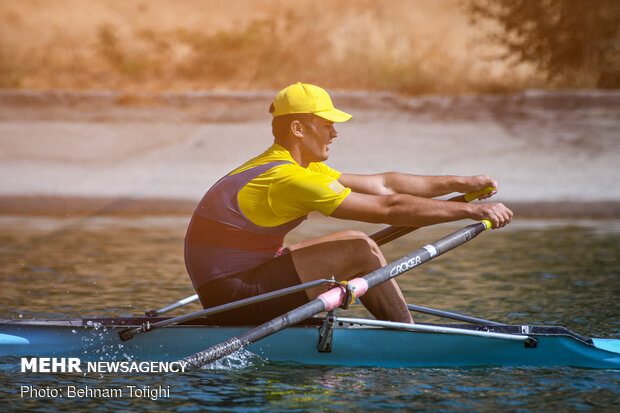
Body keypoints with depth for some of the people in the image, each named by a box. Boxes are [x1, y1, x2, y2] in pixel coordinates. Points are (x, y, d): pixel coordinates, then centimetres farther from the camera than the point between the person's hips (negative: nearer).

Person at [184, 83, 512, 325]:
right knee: (359, 249, -13)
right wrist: (471, 210, -16)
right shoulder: (289, 179, -20)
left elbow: (381, 185, 15)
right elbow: (388, 207, -20)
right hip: (233, 295, -10)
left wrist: (459, 184, 14)